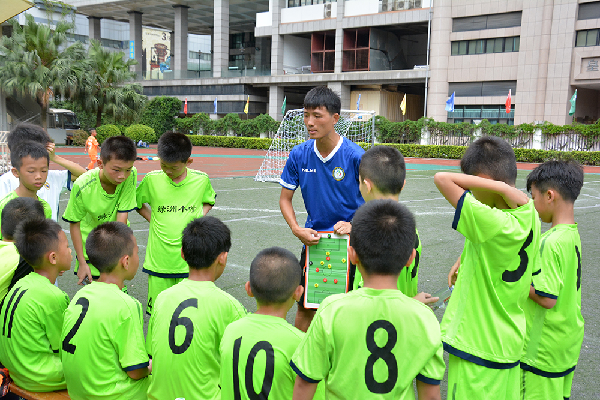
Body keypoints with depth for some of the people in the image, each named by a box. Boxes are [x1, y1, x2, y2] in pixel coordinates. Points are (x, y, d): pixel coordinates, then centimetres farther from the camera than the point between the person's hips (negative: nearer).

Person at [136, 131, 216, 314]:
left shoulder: (201, 180, -2)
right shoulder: (151, 180, -3)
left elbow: (209, 200, 19)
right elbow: (136, 202, 15)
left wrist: (199, 217, 3)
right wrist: (152, 219, 4)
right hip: (159, 261, 0)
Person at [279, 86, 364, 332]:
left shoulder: (355, 155, -14)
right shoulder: (299, 154, -4)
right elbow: (285, 199, 5)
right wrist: (296, 229, -10)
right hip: (312, 239, 3)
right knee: (305, 307, 11)